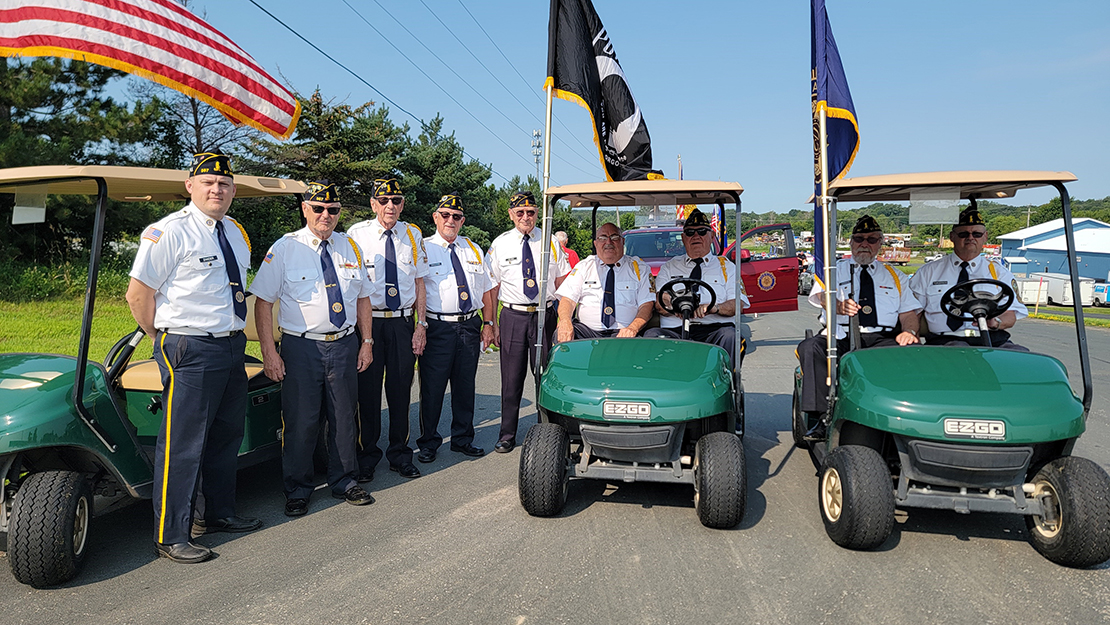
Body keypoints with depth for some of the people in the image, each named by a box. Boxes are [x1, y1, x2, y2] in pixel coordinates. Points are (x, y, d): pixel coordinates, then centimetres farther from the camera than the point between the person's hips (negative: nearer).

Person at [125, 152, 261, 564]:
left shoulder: (236, 233, 14)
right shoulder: (169, 231, -9)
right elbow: (138, 294, -8)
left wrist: (235, 334, 15)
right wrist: (164, 337, -1)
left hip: (231, 346, 8)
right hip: (190, 351, -8)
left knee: (227, 435, 16)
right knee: (182, 444, -5)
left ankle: (219, 514, 32)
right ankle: (171, 537, 6)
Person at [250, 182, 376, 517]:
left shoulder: (349, 247, 10)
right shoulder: (284, 249, -2)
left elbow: (362, 297, 15)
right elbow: (263, 302, -4)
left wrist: (367, 342, 8)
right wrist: (269, 352, -11)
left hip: (344, 346, 3)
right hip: (302, 347, -3)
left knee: (345, 418, 11)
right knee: (300, 422, 2)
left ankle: (345, 483, 28)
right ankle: (297, 491, 21)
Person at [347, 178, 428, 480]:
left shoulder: (412, 235, 6)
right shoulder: (357, 234, -4)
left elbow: (419, 281, 9)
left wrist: (421, 323, 3)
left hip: (403, 322, 3)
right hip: (367, 321, -2)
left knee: (401, 388, 9)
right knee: (367, 390, 4)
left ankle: (400, 455, 24)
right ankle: (367, 456, 21)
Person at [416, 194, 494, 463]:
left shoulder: (473, 250, 15)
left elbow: (485, 290, 17)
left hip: (469, 327, 4)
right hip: (437, 327, -4)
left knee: (465, 386, 12)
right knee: (432, 388, 1)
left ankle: (463, 439, 25)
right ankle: (428, 442, 16)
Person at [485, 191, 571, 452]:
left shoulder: (550, 243, 5)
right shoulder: (500, 245, 3)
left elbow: (563, 282, 9)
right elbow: (491, 287, 5)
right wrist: (489, 323, -1)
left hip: (545, 315, 1)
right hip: (513, 316, 0)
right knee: (511, 379, 4)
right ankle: (507, 435, 16)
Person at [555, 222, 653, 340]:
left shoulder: (639, 268, 11)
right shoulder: (584, 267, 15)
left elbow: (646, 305, 1)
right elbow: (568, 299, 5)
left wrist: (632, 328, -21)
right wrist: (565, 322, -19)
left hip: (621, 334, -2)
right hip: (587, 331, 2)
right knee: (560, 335, -28)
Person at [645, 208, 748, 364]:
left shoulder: (726, 266, 20)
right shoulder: (669, 267, 23)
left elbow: (738, 304, 6)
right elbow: (659, 304, 9)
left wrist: (715, 308, -17)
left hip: (713, 330, -1)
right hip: (675, 331, 1)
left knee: (729, 335, -34)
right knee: (652, 335, -30)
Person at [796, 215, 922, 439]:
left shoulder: (895, 276, 26)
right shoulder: (834, 269, 20)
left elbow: (909, 312, 15)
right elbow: (823, 296, 0)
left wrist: (910, 331, -10)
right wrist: (838, 305, -26)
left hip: (881, 339, 1)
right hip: (841, 337, -1)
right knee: (809, 347, -32)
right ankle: (825, 417, -31)